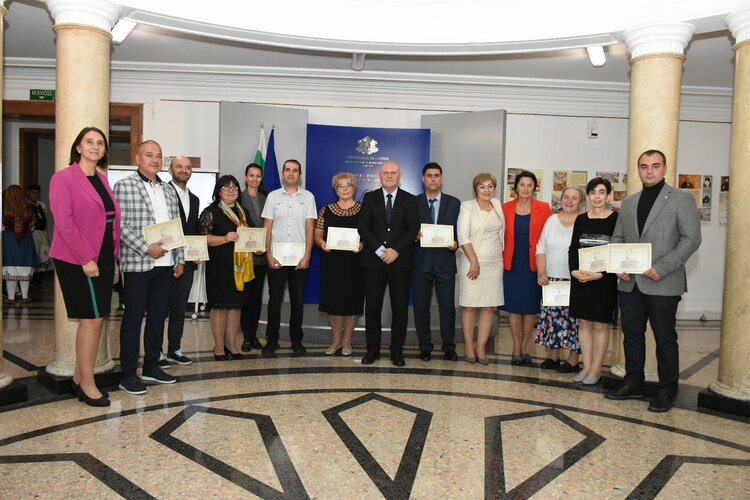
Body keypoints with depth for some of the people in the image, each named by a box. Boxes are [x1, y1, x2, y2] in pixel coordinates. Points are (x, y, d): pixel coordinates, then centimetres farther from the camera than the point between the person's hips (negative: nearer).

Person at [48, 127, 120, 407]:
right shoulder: (64, 178, -6)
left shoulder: (102, 181, 15)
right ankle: (87, 385, 7)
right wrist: (86, 258, -17)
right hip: (77, 260, -7)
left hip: (103, 259, 7)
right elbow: (64, 223, -14)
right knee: (92, 319, -6)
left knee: (96, 319, 9)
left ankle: (79, 378, 21)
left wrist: (114, 258, 9)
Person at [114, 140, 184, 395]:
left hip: (165, 264, 6)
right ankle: (128, 374, 10)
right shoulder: (124, 186, -2)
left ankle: (151, 367, 23)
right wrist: (147, 248, -17)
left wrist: (179, 259, 9)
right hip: (138, 264, -6)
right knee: (133, 317, 1)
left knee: (158, 316, 11)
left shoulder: (169, 190, 16)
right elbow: (120, 225, -10)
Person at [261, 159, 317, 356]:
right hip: (276, 258, 0)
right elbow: (267, 227, 4)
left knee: (298, 301, 6)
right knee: (274, 300, 4)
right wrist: (269, 255, -5)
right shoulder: (273, 196, 7)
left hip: (299, 259, 0)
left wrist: (307, 256, -6)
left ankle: (296, 340, 17)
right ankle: (271, 339, 15)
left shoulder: (308, 197, 6)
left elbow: (310, 228, 2)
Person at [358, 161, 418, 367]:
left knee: (400, 308, 2)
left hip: (400, 261, 0)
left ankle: (397, 351, 14)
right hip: (374, 261, 1)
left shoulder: (410, 200, 8)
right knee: (372, 307, 2)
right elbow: (363, 227, 0)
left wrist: (396, 250, -14)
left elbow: (413, 228, -2)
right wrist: (379, 250, -12)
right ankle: (372, 349, 13)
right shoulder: (370, 198, 10)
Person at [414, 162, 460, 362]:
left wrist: (455, 243, -10)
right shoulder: (413, 202, 7)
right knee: (421, 306, 5)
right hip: (421, 261, 0)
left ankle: (449, 347, 17)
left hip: (445, 261, 0)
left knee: (448, 306, 3)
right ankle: (425, 347, 19)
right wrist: (414, 235, -14)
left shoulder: (454, 203, 9)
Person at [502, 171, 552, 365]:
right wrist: (502, 259, -1)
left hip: (533, 264, 0)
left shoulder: (543, 208, 1)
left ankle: (524, 348, 19)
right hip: (512, 264, 0)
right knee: (514, 308, 4)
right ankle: (516, 349, 15)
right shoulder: (506, 208, 3)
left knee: (531, 308, 6)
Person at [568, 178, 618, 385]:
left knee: (601, 324, 2)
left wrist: (600, 274, -17)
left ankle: (596, 368, 12)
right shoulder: (581, 219, 9)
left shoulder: (616, 219, -4)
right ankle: (586, 366, 18)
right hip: (580, 279, 4)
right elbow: (573, 248, 9)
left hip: (604, 280, -4)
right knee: (584, 323, 8)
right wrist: (574, 271, -8)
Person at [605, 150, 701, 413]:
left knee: (665, 339, 5)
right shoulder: (628, 203, 14)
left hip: (662, 283, -5)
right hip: (630, 282, 5)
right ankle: (633, 383, 25)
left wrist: (662, 268, -17)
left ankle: (667, 391, 19)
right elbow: (617, 238, 15)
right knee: (632, 334, 12)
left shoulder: (681, 199, -1)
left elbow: (691, 239, -8)